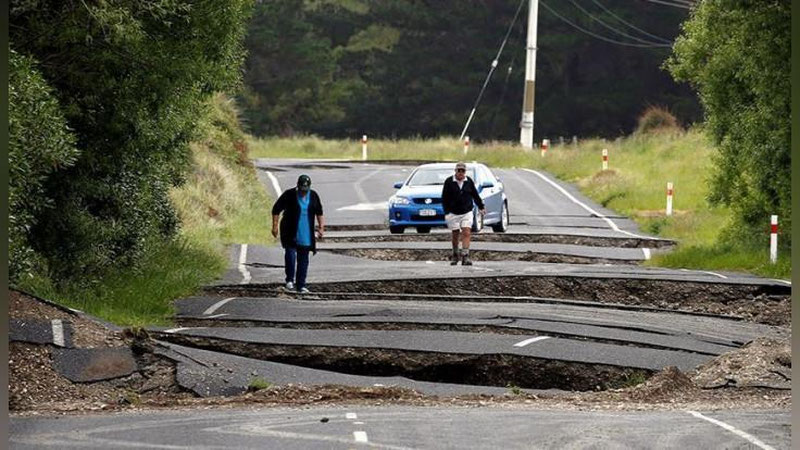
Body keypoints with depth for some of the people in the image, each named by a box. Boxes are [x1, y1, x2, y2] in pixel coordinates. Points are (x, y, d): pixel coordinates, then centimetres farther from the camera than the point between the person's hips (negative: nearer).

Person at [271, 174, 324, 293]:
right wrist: (275, 226, -9)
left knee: (303, 260, 5)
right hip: (290, 234, -3)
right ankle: (290, 280, 1)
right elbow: (276, 210, -3)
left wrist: (321, 228, 6)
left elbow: (319, 213, 14)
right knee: (290, 255, -17)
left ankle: (301, 285, 12)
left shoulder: (313, 196, 2)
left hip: (306, 235, 3)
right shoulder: (289, 195, -8)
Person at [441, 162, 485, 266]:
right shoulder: (449, 182, -5)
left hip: (467, 213, 1)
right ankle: (455, 255, 24)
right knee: (455, 235, 7)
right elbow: (444, 198, -4)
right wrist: (446, 212, -11)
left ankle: (465, 256, -15)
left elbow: (475, 195, 15)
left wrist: (481, 207, 18)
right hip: (453, 213, -1)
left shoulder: (469, 181, 2)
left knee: (466, 233, -11)